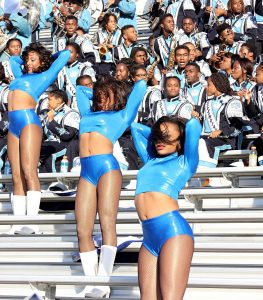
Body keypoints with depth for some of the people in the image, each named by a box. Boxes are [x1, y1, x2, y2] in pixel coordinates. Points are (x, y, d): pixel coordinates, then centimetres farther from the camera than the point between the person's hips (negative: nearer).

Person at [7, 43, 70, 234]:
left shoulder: (45, 76, 10)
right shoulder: (20, 76, 27)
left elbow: (65, 55, 13)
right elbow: (13, 59, 47)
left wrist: (50, 59, 28)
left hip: (29, 121, -6)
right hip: (13, 125, 7)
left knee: (29, 171, -16)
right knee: (17, 176, 0)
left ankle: (31, 222, -23)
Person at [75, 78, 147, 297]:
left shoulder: (122, 116, 17)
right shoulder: (88, 113, 29)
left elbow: (141, 86, 20)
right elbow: (80, 89, 44)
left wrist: (115, 96, 35)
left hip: (108, 167, -5)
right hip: (87, 172, 5)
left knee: (107, 223, -15)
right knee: (83, 231, -5)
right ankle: (90, 284, -5)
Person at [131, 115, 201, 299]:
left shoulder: (184, 162, 9)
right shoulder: (150, 161, 25)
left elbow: (193, 125, -3)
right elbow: (136, 128, 37)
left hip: (174, 231, -6)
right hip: (149, 237, 6)